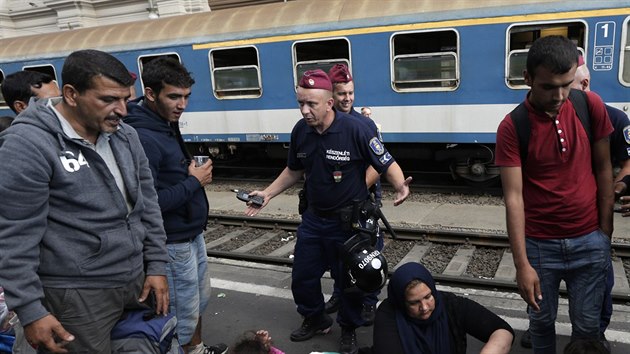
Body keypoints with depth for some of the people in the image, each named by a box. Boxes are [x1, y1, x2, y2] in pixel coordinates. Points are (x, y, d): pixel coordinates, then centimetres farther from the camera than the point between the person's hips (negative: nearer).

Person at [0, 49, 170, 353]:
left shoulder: (125, 136, 5)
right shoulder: (28, 145, -16)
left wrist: (156, 265, 7)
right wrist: (30, 311, -14)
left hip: (137, 280, 7)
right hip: (78, 296, -6)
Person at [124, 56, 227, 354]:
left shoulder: (167, 123, 5)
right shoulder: (142, 138, -25)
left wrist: (192, 172, 1)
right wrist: (193, 181, -20)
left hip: (192, 233, 10)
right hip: (174, 242, -10)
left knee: (200, 297, 25)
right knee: (183, 312, 7)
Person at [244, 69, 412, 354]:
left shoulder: (355, 130, -22)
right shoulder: (300, 131, -5)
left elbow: (388, 165, -17)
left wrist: (401, 186, -37)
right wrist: (268, 194, 6)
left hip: (349, 221, -5)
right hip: (313, 218, 5)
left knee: (349, 279, 11)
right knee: (302, 276, 16)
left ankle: (349, 329, 37)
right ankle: (315, 319, 44)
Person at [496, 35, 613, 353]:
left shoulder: (591, 106, -5)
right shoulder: (512, 128, -14)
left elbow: (603, 168, 4)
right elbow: (513, 197, -16)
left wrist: (605, 230, 3)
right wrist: (522, 264, -18)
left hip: (590, 240, 2)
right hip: (539, 244, -2)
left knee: (587, 325, 13)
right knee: (542, 320, 15)